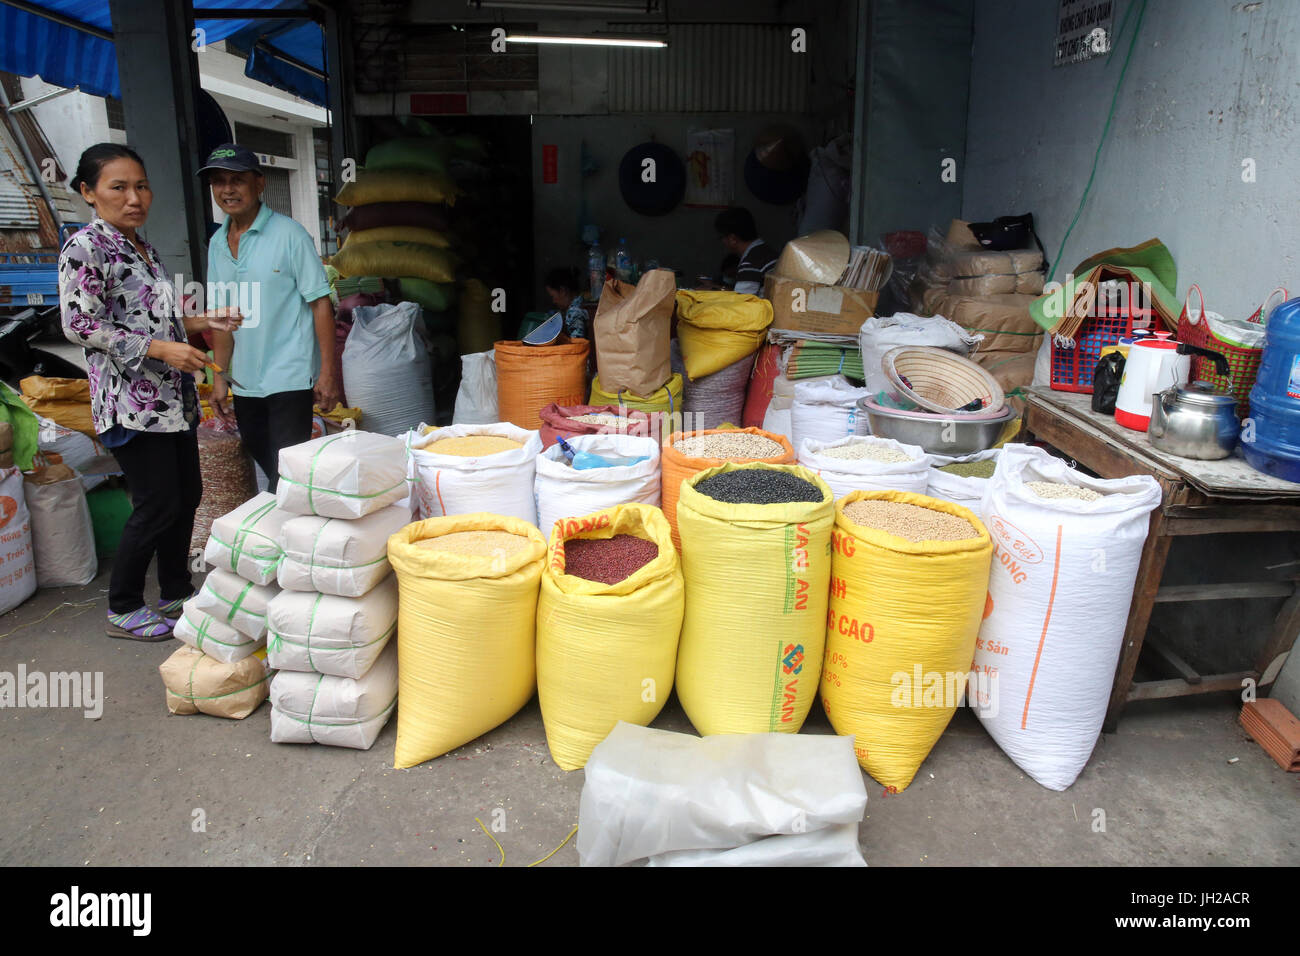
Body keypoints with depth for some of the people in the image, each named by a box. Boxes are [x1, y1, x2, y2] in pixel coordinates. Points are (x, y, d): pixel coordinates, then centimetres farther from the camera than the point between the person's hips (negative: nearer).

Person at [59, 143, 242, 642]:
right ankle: (123, 610, 12)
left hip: (174, 397, 9)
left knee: (187, 493, 12)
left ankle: (176, 592, 28)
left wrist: (201, 320, 9)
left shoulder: (145, 248, 15)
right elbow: (81, 324, -17)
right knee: (157, 505, -5)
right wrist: (161, 348, -22)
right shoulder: (85, 248, -10)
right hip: (131, 400, -9)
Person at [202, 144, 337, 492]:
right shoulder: (216, 244, 11)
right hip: (244, 383, 6)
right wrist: (219, 378, 11)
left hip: (290, 380, -6)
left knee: (287, 474, -6)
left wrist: (328, 374, -15)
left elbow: (320, 303, -10)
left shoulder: (288, 234, -8)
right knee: (267, 470, 14)